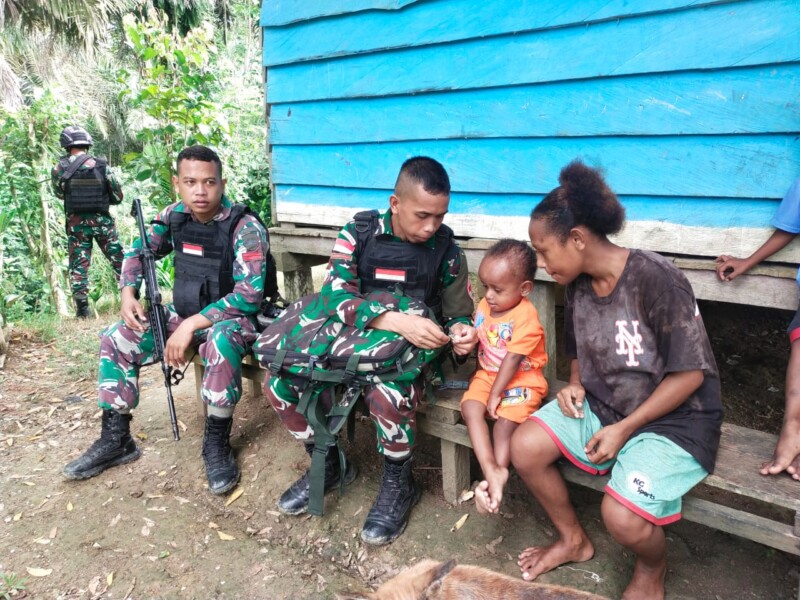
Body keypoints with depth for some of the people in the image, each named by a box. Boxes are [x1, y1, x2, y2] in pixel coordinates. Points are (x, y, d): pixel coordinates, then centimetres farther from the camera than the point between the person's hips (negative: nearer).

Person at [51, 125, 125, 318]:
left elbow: (59, 194, 11)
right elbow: (118, 196, 2)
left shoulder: (59, 168, -3)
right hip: (102, 220, 0)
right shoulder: (102, 165, -3)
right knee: (119, 260, 10)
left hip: (76, 223, 0)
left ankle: (82, 310, 4)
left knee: (78, 267, 6)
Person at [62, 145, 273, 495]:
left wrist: (191, 326, -28)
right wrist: (128, 293, -7)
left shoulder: (245, 227, -22)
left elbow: (249, 295, -27)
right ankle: (116, 439, 7)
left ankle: (217, 442, -20)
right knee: (116, 339, -4)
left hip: (232, 317, -6)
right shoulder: (174, 216, -3)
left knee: (220, 343, -39)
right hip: (183, 313, 7)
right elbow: (139, 252, 12)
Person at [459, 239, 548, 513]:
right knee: (470, 407, -20)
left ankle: (498, 471, -16)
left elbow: (512, 359, -20)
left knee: (505, 418, -28)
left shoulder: (526, 316, -20)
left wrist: (496, 394, -18)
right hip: (487, 374, 6)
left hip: (521, 380, -6)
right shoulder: (485, 306, 2)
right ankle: (491, 470, -29)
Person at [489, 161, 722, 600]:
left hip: (673, 420, -6)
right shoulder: (578, 284, -1)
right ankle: (573, 539, 15)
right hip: (601, 405, 7)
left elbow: (690, 374, -18)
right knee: (524, 446, -12)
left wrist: (625, 429, -18)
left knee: (622, 514, -26)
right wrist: (575, 385, -7)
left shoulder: (657, 280, -23)